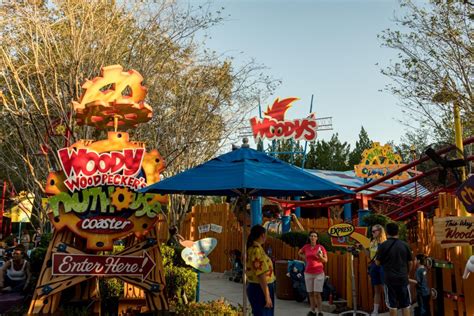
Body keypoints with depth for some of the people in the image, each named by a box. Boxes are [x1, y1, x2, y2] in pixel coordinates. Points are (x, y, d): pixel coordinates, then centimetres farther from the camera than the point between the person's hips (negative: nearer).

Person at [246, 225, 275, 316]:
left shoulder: (251, 248, 11)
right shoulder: (257, 250, -21)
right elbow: (261, 275, -24)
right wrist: (267, 296, -22)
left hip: (254, 287, 10)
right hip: (260, 289, -10)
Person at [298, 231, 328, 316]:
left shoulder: (320, 247, -7)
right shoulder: (306, 247, 2)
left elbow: (325, 260, -2)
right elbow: (300, 253, 23)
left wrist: (320, 256, -21)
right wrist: (305, 259, 8)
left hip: (319, 273, -3)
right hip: (308, 273, 4)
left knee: (317, 294, -6)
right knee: (310, 293, 10)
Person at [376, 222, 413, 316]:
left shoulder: (383, 245, -8)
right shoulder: (404, 245, 0)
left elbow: (378, 262, -3)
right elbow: (410, 262, 6)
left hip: (389, 279, -2)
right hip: (403, 278, 2)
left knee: (393, 305, 5)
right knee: (405, 304, 11)